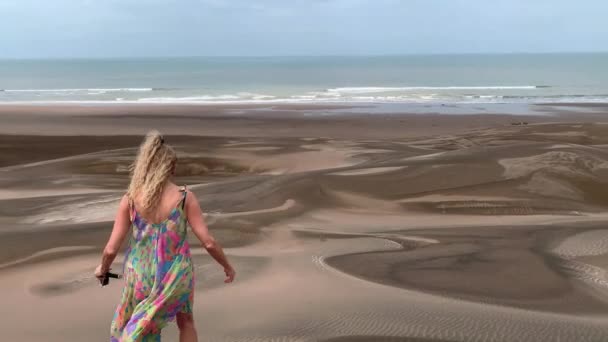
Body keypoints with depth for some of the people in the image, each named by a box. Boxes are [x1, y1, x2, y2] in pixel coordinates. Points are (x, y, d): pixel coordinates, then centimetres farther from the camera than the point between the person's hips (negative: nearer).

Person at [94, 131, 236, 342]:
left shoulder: (130, 199, -9)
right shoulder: (185, 197, -12)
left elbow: (111, 248, -7)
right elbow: (208, 242, -12)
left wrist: (103, 268, 14)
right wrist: (227, 266, 5)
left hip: (140, 276, 1)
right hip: (176, 276, 0)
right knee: (185, 322, 27)